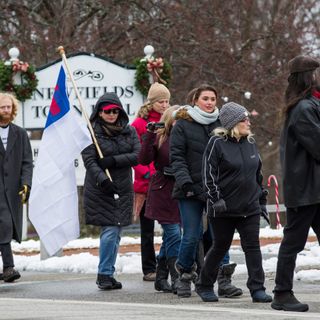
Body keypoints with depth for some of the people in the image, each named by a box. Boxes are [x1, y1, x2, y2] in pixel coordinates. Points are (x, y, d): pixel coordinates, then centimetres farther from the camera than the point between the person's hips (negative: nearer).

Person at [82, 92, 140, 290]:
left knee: (116, 233, 6)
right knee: (110, 231, -11)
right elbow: (89, 160, -10)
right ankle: (104, 274, -1)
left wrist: (114, 161, -14)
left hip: (123, 189, 4)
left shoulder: (129, 131, 9)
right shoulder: (92, 131, -2)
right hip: (101, 190, -4)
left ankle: (107, 275, 15)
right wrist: (102, 179, -25)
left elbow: (137, 156, -2)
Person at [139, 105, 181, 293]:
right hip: (162, 192, -4)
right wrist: (150, 135, -18)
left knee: (170, 236, 10)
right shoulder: (159, 137, -3)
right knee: (174, 235, -10)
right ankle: (176, 279, -8)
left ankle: (161, 279, 19)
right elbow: (144, 160, -12)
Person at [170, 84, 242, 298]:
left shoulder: (221, 124, 10)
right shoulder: (183, 124, 1)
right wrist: (184, 181, -17)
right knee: (192, 236, -3)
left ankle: (224, 280, 5)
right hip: (191, 191, -3)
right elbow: (177, 157, -4)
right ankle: (185, 274, 19)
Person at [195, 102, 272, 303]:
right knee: (221, 247, 6)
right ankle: (204, 286, 23)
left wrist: (262, 200, 17)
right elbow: (209, 174, -9)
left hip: (250, 208, 5)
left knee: (253, 247, -3)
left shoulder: (250, 143, 11)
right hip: (224, 209, -4)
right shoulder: (217, 143, -7)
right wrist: (216, 200, -15)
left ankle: (257, 288, -2)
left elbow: (258, 174, 19)